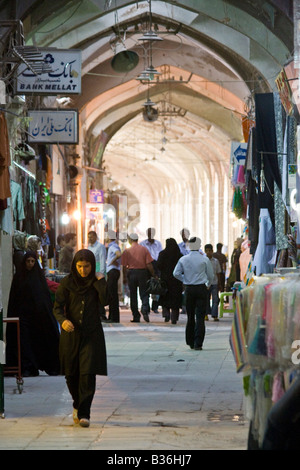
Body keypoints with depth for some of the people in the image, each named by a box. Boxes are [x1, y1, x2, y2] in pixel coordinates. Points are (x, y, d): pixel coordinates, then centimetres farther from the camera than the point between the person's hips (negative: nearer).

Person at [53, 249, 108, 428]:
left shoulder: (97, 282, 2)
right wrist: (63, 320, -23)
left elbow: (105, 301, -14)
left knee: (88, 373, -11)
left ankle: (84, 413, -8)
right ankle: (78, 405, 33)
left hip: (92, 334, -1)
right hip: (71, 333, 1)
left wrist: (100, 280, -10)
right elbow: (58, 307, -4)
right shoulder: (67, 282, 0)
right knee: (71, 374, 7)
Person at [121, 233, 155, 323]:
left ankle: (136, 316, 8)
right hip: (143, 272, 0)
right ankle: (145, 311, -16)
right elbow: (149, 264, -3)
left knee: (133, 295, 8)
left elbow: (124, 266, -2)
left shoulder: (127, 251, -2)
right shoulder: (144, 249, 0)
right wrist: (153, 275, 6)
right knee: (144, 294, 6)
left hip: (131, 272, 0)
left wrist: (124, 277, 7)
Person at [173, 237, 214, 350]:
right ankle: (198, 343, -8)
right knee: (200, 316, -3)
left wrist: (185, 279, 12)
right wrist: (208, 284, 22)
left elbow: (176, 273, -3)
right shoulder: (204, 259, -5)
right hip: (201, 289, -3)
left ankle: (190, 342, 17)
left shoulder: (183, 259, 1)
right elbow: (210, 275, 2)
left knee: (190, 316, 12)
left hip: (189, 289, 3)